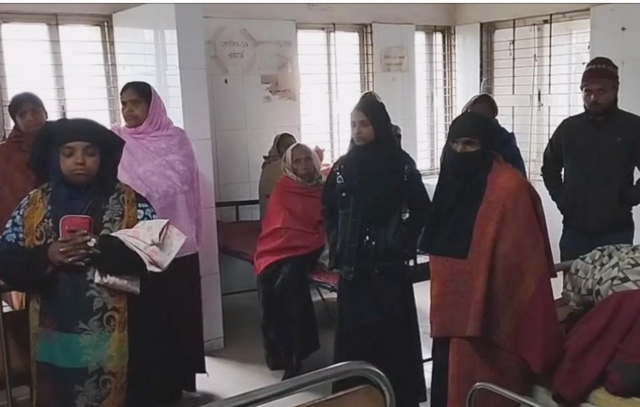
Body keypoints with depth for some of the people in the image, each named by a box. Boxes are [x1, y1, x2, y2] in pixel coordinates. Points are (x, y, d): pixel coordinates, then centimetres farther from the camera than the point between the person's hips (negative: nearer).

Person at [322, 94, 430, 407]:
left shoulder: (400, 164, -4)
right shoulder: (343, 166, 6)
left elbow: (421, 210, 0)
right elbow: (328, 210, 16)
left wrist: (402, 242, -5)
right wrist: (336, 245, 7)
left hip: (389, 266, -3)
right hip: (352, 267, 3)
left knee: (392, 333, 0)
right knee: (354, 334, 6)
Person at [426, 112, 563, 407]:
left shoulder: (509, 188, -16)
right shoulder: (453, 179, 9)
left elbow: (521, 257, -18)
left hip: (492, 309, -7)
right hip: (454, 307, 7)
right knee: (451, 381, 15)